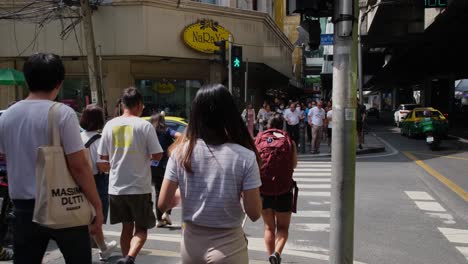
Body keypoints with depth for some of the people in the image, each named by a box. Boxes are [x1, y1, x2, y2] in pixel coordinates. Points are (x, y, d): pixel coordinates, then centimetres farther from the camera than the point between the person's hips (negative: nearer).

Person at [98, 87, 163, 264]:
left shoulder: (110, 125, 1)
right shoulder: (145, 126, -10)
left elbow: (103, 156, 7)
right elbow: (157, 155, -10)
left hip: (116, 187, 4)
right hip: (139, 187, -4)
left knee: (127, 227, 19)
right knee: (141, 228, 8)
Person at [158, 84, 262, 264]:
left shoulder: (182, 152, -9)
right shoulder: (244, 157, -16)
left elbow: (163, 205, -5)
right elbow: (254, 214, -12)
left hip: (191, 244, 3)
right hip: (228, 248, -2)